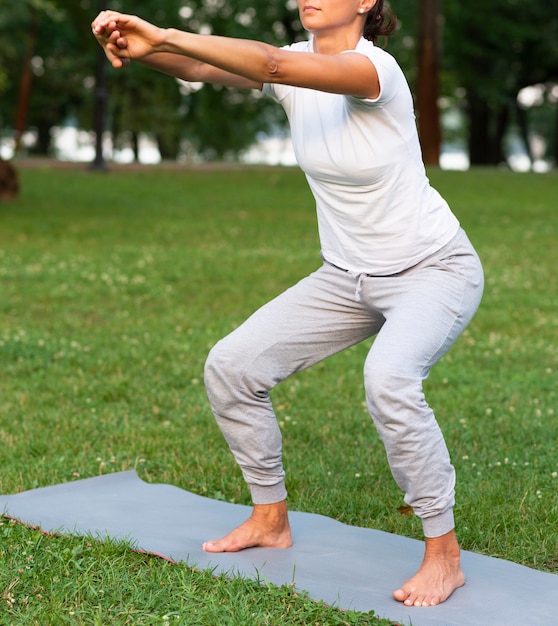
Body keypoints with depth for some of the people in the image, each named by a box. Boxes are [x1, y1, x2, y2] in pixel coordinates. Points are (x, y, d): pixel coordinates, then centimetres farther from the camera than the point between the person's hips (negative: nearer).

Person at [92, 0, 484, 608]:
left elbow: (274, 64, -42)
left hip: (434, 269, -7)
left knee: (388, 378, -36)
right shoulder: (298, 64, -4)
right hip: (347, 274, 7)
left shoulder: (375, 68, -24)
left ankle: (443, 555, -17)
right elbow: (199, 66, -20)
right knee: (231, 366, -1)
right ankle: (270, 518, 18)